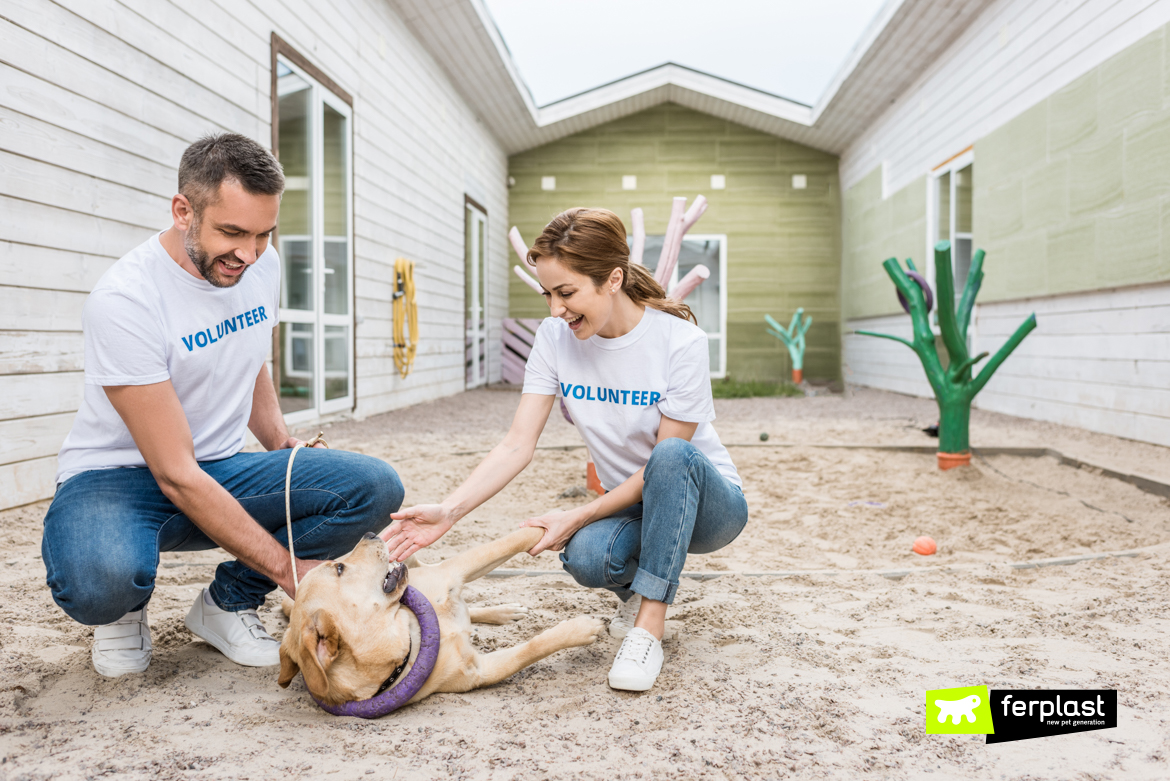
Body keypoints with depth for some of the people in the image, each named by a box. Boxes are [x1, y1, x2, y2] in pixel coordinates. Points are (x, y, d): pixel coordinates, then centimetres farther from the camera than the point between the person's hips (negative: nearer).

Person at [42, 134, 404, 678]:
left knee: (376, 487, -20)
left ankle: (229, 601, 2)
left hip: (225, 469, 6)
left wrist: (283, 445, 1)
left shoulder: (261, 264, -3)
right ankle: (123, 610, 1)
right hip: (119, 476, -5)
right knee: (100, 580, -41)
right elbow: (176, 474, -26)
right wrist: (287, 567, -28)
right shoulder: (124, 301, -24)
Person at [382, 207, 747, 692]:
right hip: (630, 503, 3)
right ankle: (637, 587, 5)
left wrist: (576, 518, -25)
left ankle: (649, 626, -25)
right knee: (586, 557, -31)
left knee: (672, 456, -37)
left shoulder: (680, 342, -23)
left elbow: (666, 461, -19)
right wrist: (448, 512, -28)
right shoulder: (555, 338, -9)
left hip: (709, 502, -2)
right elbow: (518, 445, -14)